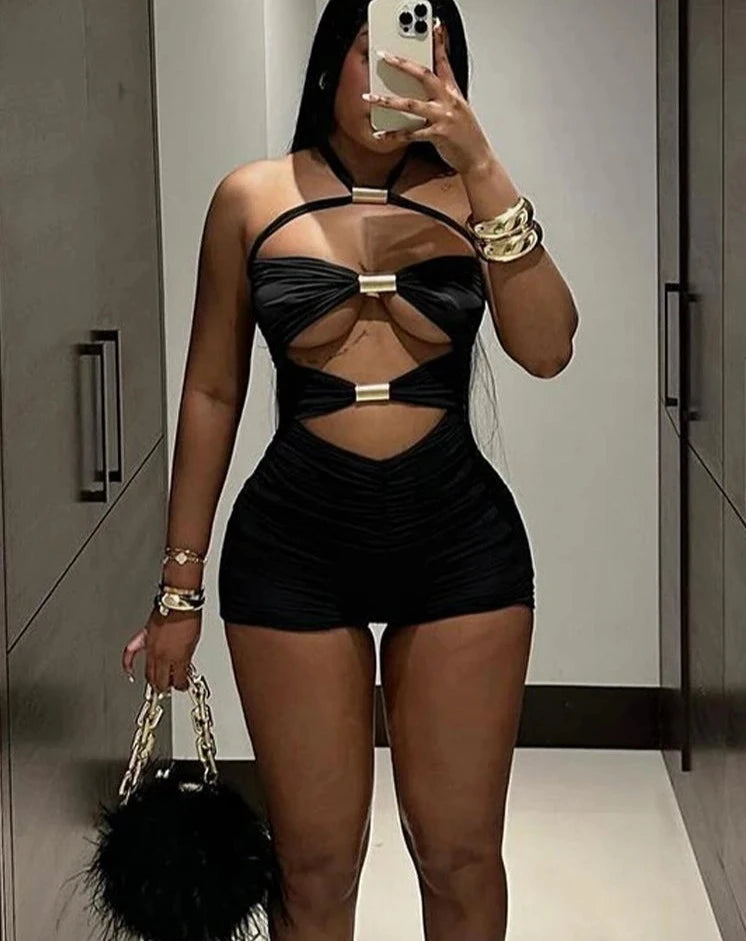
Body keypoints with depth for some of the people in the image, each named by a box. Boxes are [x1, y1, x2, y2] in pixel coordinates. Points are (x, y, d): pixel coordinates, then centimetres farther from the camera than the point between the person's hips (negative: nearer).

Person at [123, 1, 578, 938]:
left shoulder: (467, 193, 3)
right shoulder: (253, 199, 2)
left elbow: (546, 349, -11)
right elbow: (211, 393, 6)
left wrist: (483, 167, -18)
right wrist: (180, 585, 7)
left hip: (460, 543, 1)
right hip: (294, 546, 0)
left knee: (461, 857, 8)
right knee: (316, 866, 5)